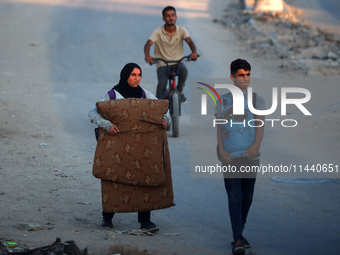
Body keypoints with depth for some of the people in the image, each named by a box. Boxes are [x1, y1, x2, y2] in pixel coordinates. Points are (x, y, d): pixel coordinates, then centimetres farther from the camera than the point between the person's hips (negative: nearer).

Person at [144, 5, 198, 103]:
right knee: (162, 84, -26)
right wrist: (147, 55, -42)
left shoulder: (181, 30, -4)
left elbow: (190, 41, -20)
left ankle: (180, 91, -4)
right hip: (162, 64, -1)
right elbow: (148, 44, -19)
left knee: (183, 70, -33)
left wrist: (194, 52, -43)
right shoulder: (158, 32, -8)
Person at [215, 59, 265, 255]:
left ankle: (239, 233, 24)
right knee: (234, 196, -11)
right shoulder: (223, 100, 8)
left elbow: (260, 124, -4)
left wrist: (256, 145, -22)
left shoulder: (258, 100, 9)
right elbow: (219, 127, 1)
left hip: (250, 154, 2)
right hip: (230, 156, -2)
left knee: (247, 197, 7)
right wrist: (221, 150, -14)